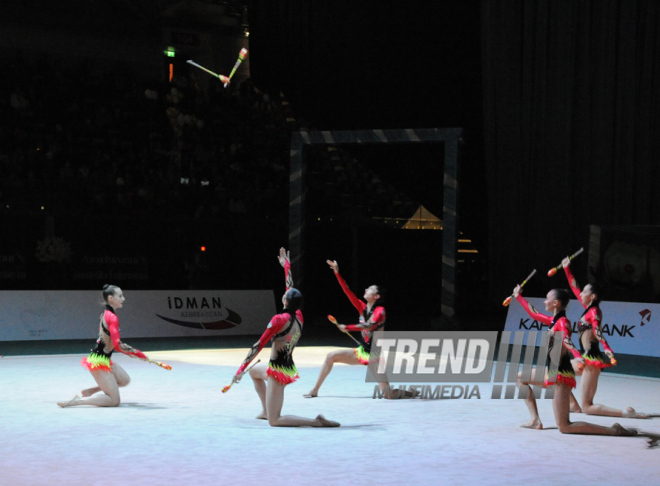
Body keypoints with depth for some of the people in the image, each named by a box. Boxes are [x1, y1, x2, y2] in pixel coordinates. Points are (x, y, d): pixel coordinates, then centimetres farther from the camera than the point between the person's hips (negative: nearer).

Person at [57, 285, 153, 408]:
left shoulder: (105, 314, 11)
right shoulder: (112, 317, -19)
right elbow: (118, 344, -26)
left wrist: (129, 352, 19)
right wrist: (140, 354, -19)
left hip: (104, 359, 10)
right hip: (99, 362, -10)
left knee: (125, 380, 25)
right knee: (114, 401, -6)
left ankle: (90, 391, 21)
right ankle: (77, 401, -11)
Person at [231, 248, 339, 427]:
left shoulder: (279, 320, -20)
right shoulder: (299, 316, 0)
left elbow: (259, 345, -18)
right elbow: (291, 289, 15)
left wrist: (241, 369, -15)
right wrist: (286, 266, 27)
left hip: (278, 371, -8)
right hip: (289, 369, 8)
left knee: (274, 421, -6)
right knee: (254, 371, 36)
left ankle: (316, 421, -20)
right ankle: (266, 410, 35)